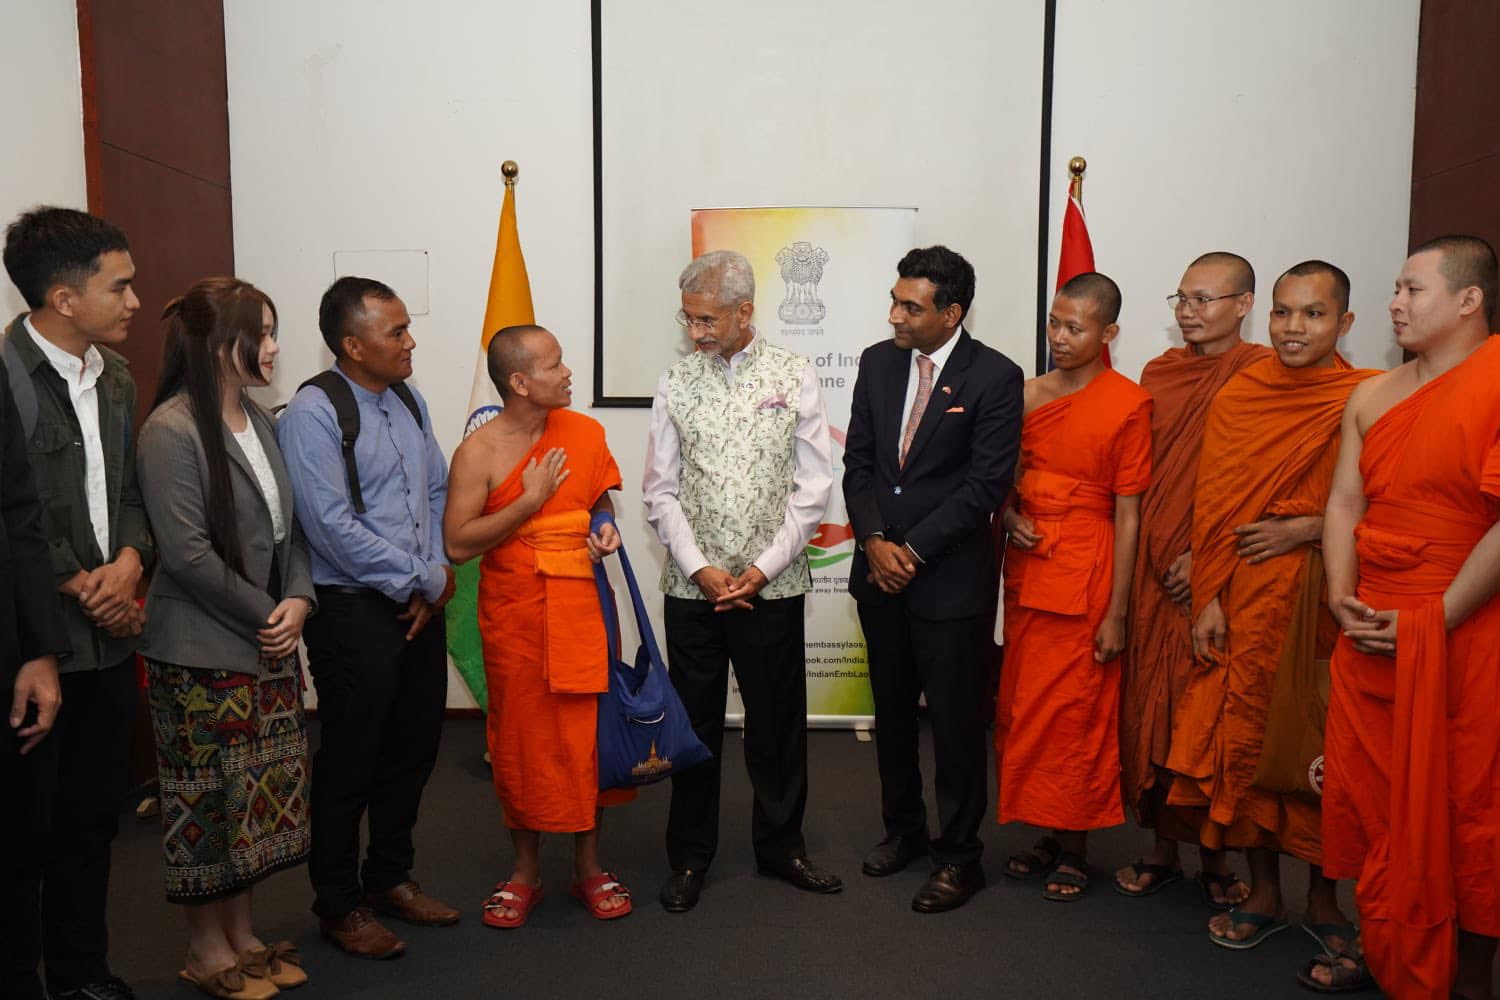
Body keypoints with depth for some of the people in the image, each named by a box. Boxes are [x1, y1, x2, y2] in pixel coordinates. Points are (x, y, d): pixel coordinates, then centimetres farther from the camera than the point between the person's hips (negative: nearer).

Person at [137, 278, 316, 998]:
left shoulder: (259, 420, 8)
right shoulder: (171, 431, -15)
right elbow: (188, 554, -19)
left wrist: (297, 600, -3)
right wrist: (266, 615, -12)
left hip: (268, 643, 7)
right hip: (201, 654, -7)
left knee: (259, 796, 14)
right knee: (209, 801, 5)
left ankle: (242, 933, 30)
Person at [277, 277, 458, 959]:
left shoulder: (409, 401, 10)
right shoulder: (312, 414, -13)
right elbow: (334, 528, -19)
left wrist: (435, 575, -1)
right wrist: (425, 580, -13)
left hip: (420, 603, 7)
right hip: (353, 612, -7)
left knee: (414, 749, 17)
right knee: (350, 762, 6)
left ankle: (390, 877, 37)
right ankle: (338, 907, 26)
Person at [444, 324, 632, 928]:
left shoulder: (586, 433, 4)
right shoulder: (479, 452, -8)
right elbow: (457, 544, -14)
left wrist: (606, 529, -3)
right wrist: (531, 500, -17)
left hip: (582, 610, 3)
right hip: (513, 617, -2)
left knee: (587, 734, 8)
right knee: (520, 739, 9)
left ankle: (588, 867, 27)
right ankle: (525, 872, 28)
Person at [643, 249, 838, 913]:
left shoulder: (794, 377, -1)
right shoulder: (676, 383, 3)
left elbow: (813, 488, -2)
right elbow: (660, 491, 3)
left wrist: (764, 567, -9)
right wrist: (699, 568, -8)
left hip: (772, 585, -1)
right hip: (693, 585, 1)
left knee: (778, 722, 10)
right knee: (694, 722, 10)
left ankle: (780, 846, 30)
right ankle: (689, 856, 26)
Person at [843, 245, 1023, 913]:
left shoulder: (995, 377, -10)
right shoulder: (877, 363, 5)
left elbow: (986, 483, -14)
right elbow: (858, 462, 7)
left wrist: (912, 550, -14)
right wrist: (874, 541, -6)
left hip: (951, 577, -5)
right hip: (879, 573, 5)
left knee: (956, 723, 5)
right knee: (891, 713, 17)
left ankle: (959, 855, 22)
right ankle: (903, 829, 36)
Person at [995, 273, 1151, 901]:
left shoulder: (1128, 404, -8)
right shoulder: (1028, 395, 8)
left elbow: (1128, 514, -9)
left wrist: (1117, 612, -10)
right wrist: (1010, 516, -3)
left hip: (1084, 576, -5)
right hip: (1025, 572, 6)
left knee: (1076, 714, 3)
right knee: (1021, 709, 9)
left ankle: (1075, 848, 21)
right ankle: (1047, 834, 26)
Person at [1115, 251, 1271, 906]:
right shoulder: (1159, 373, 10)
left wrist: (1205, 555, -14)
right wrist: (1153, 557, 4)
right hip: (1155, 569, 4)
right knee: (1153, 706, 9)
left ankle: (1215, 857, 20)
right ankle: (1164, 848, 23)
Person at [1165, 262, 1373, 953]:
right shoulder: (1238, 397, 4)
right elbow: (1213, 507, 3)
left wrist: (1303, 528, -14)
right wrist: (1208, 601, -2)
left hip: (1326, 597, -2)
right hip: (1247, 602, 2)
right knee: (1248, 737, 8)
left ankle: (1323, 897, 26)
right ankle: (1263, 895, 25)